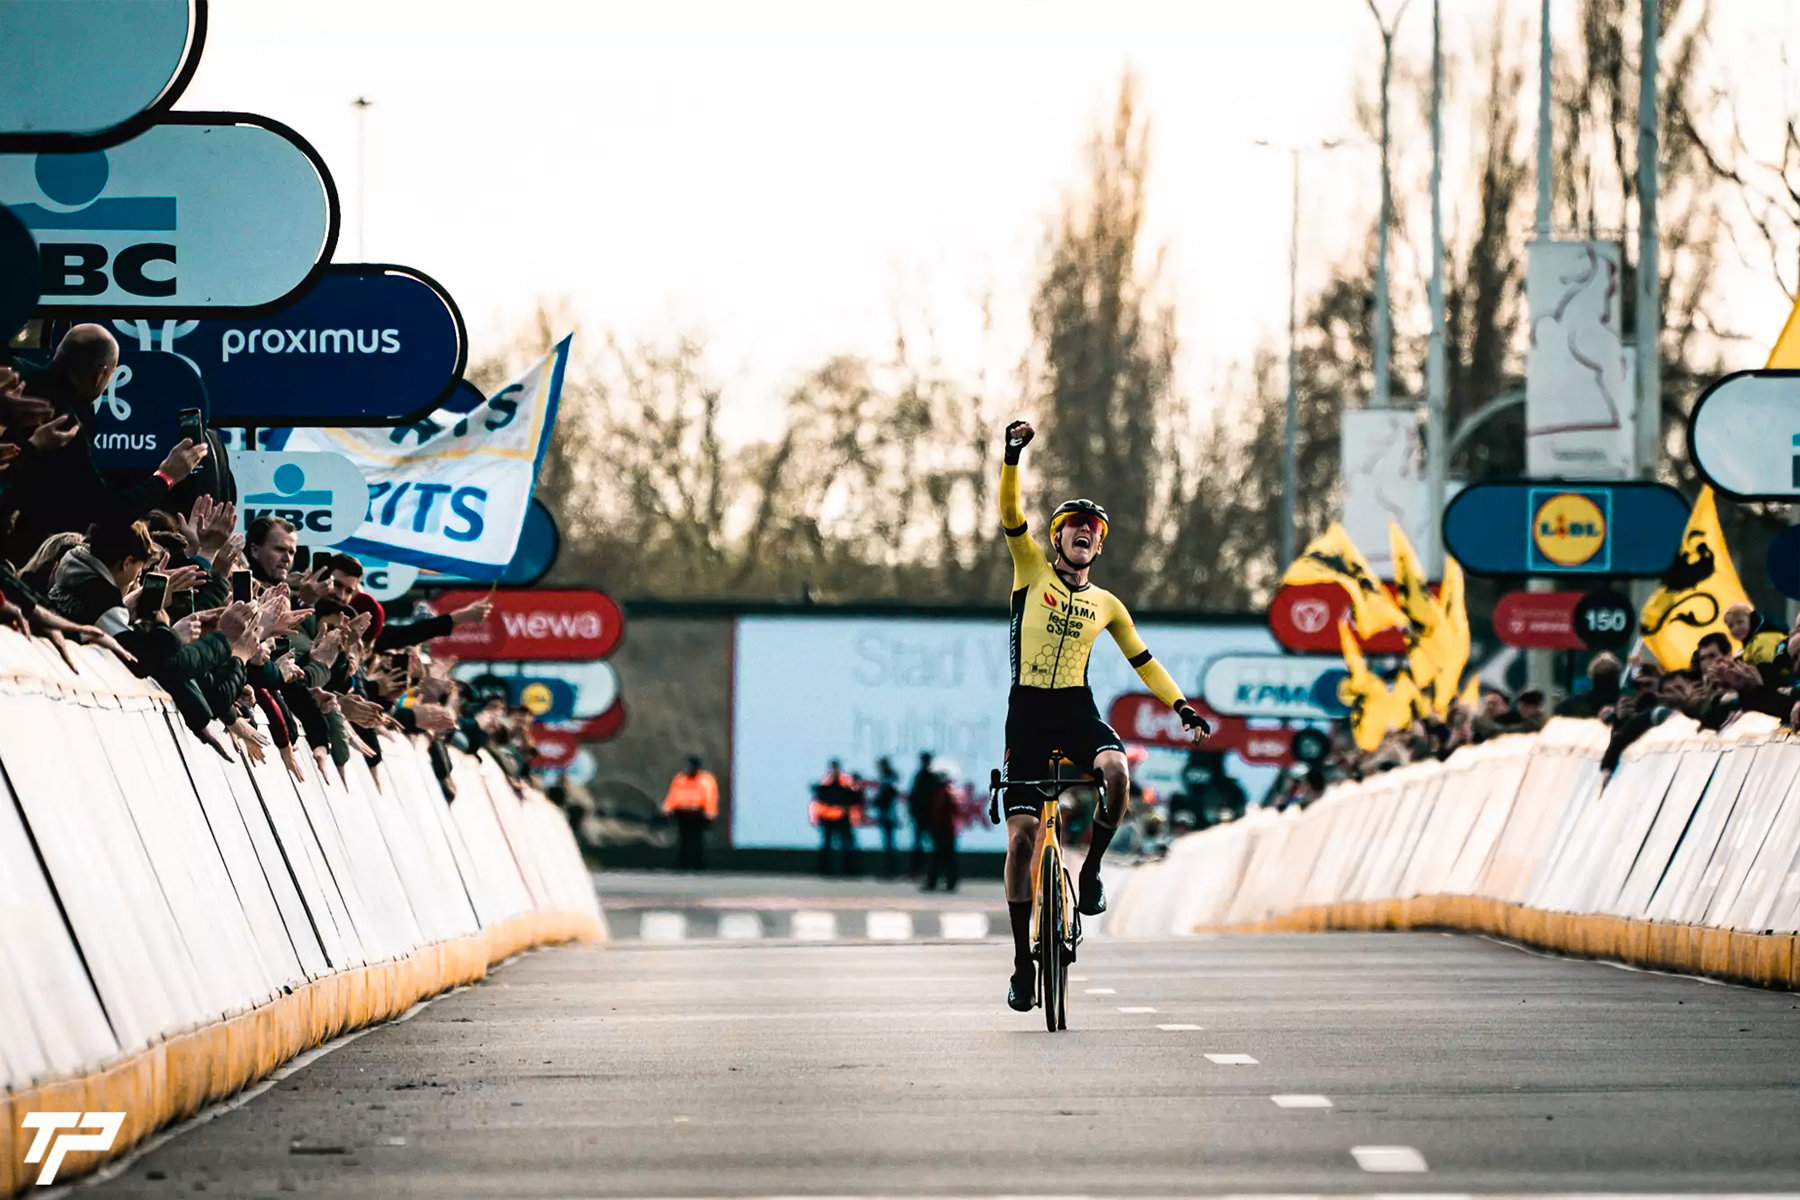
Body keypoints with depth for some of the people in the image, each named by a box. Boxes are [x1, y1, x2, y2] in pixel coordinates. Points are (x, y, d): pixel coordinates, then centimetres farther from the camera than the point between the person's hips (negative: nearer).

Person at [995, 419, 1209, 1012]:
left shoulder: (1106, 605, 11)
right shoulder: (1033, 570, 4)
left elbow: (1143, 661, 17)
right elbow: (1010, 510, -8)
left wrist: (1181, 706, 7)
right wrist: (1013, 455, -23)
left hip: (1078, 710, 1)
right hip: (1027, 713, -1)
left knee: (1116, 771, -33)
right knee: (1021, 835, -5)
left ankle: (1092, 868, -6)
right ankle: (1022, 960, 5)